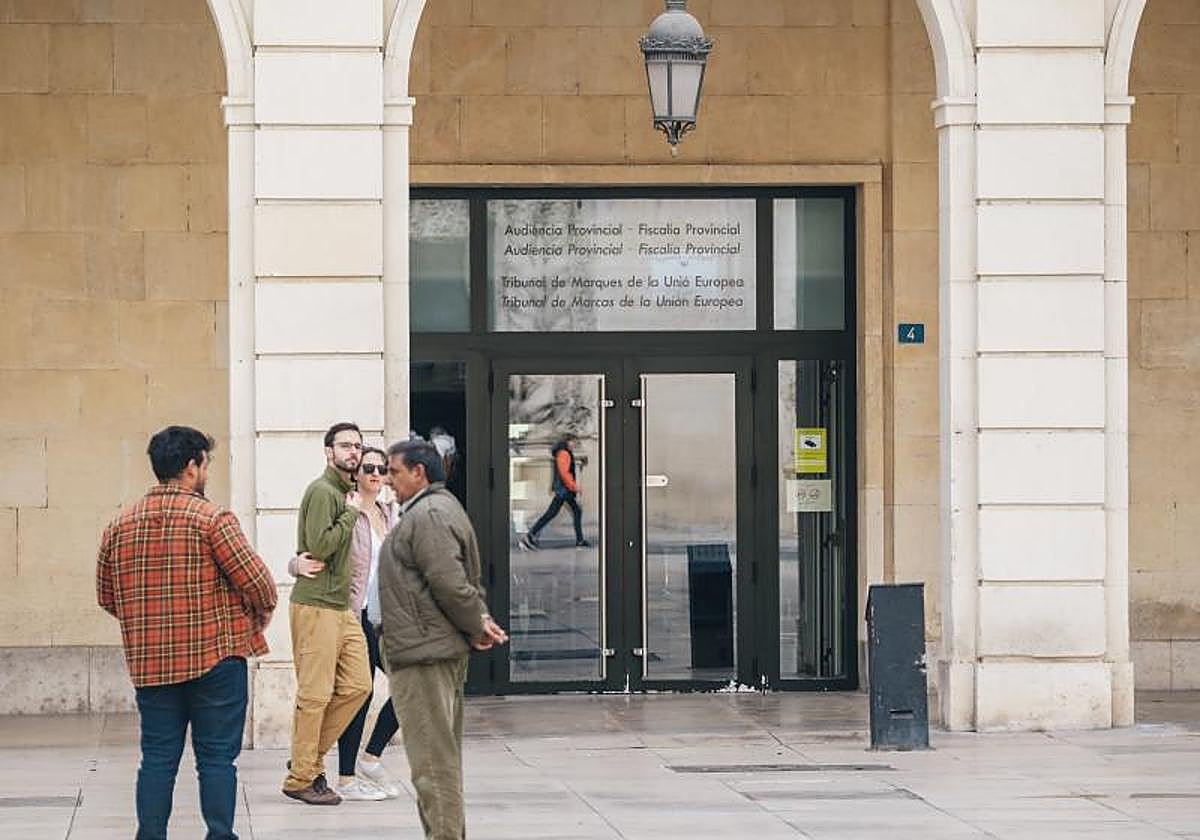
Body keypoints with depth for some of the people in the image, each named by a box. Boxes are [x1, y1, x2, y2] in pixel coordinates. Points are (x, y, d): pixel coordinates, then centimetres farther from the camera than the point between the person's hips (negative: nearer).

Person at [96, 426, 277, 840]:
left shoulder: (119, 526, 6)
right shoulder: (212, 518, -10)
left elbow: (106, 596, 12)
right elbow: (256, 581, -14)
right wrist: (262, 614, 7)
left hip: (149, 662, 4)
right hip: (216, 656, -4)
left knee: (158, 758, 9)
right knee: (217, 757, 2)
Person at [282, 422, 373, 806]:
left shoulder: (344, 492, 19)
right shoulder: (322, 491, -11)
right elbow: (319, 546, -21)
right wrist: (351, 513, -13)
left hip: (342, 607, 10)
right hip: (315, 605, -9)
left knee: (357, 686, 6)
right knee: (315, 694, -5)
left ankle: (309, 759, 15)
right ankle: (301, 778, 2)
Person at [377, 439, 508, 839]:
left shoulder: (428, 516, -16)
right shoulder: (439, 509, 20)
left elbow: (451, 584, -21)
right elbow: (457, 583, 22)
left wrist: (477, 627, -10)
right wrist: (480, 621, 9)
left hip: (424, 654, -11)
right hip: (443, 652, 11)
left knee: (433, 758, -9)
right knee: (443, 755, 16)